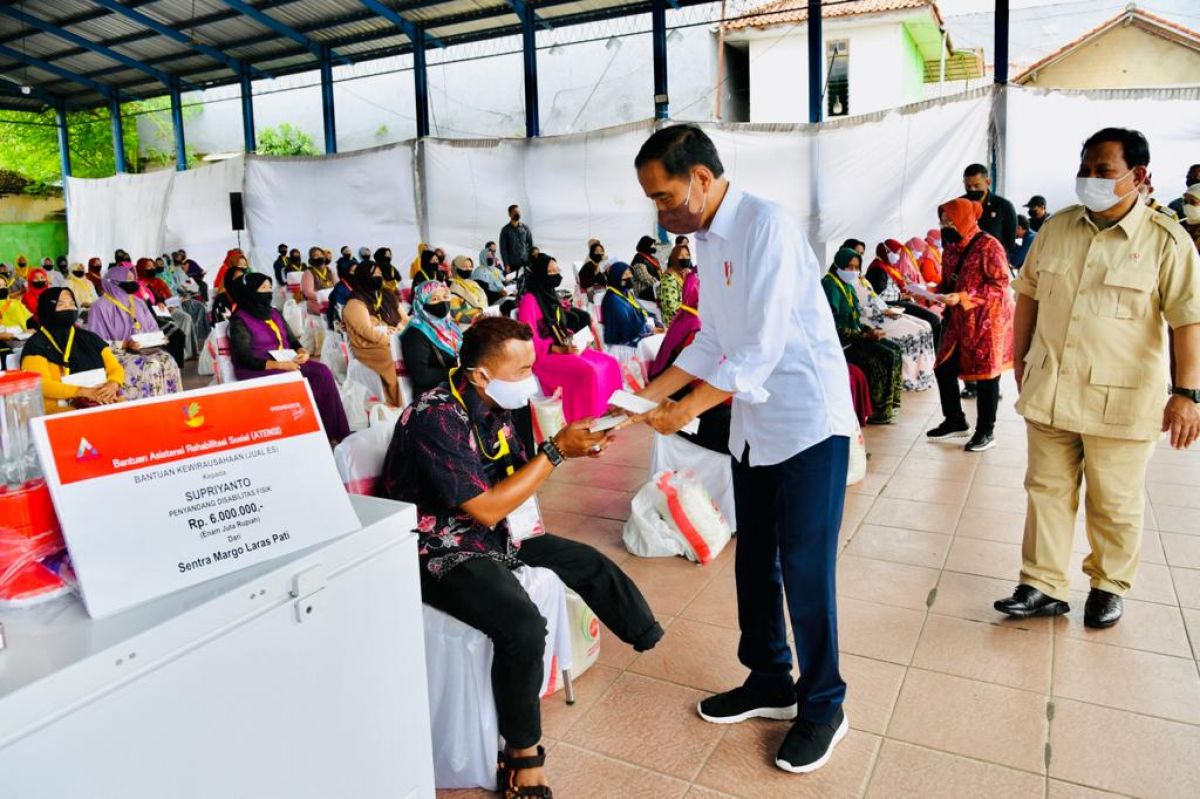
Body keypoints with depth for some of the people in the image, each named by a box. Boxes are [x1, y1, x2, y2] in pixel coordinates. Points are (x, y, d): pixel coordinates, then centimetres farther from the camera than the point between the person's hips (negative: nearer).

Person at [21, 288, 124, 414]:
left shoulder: (89, 338, 18)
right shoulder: (36, 344, 3)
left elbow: (116, 368, 15)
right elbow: (41, 384, -9)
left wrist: (113, 384, -10)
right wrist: (84, 391, -22)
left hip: (103, 402, 5)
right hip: (61, 407, -5)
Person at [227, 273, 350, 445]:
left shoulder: (274, 313, 15)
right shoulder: (240, 321, -6)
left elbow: (292, 340, 16)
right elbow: (246, 360, -13)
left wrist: (302, 352, -8)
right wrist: (278, 364, -24)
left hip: (287, 363, 6)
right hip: (258, 370, -6)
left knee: (323, 372, -20)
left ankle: (335, 432, -23)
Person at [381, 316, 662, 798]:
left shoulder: (493, 406, 0)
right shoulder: (436, 419, -27)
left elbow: (514, 477, 10)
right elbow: (486, 508, -27)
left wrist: (568, 447, -7)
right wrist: (556, 451, -23)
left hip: (496, 534, 9)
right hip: (443, 552, -9)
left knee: (587, 562, 13)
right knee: (524, 627, -31)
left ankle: (654, 641, 37)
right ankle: (521, 754, -9)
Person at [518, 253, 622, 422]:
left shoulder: (551, 295, 16)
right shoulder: (529, 299, -11)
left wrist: (573, 339, -2)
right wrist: (560, 350, -22)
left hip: (563, 348, 9)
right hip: (543, 355, -8)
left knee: (610, 363, -7)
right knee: (588, 371, -30)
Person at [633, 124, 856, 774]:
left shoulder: (766, 226, -18)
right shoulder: (707, 239, 8)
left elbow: (765, 345, -23)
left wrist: (689, 408, -20)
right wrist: (653, 392, 6)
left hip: (808, 423, -8)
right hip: (754, 426, 8)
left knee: (805, 570, 0)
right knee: (755, 562, 15)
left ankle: (823, 707, 20)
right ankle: (770, 683, 34)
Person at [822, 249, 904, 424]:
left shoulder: (849, 286, 13)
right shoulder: (831, 286, -15)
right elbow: (834, 327, -22)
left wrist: (869, 330, -1)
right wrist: (865, 336, -20)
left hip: (855, 335, 9)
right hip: (841, 342, -9)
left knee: (895, 349, 2)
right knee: (886, 356, -19)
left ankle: (892, 403, 9)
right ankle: (880, 413, -11)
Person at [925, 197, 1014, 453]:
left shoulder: (988, 245, -14)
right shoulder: (951, 247, 9)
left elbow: (1000, 284, -18)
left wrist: (963, 297, -26)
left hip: (987, 320, -7)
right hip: (959, 320, 7)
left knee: (985, 374, 1)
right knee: (944, 369, 7)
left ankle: (986, 432, 13)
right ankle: (955, 421, 25)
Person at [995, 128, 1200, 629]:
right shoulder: (1056, 228, 5)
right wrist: (1021, 360, 13)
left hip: (1119, 401, -4)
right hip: (1049, 392, 4)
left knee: (1115, 504, 10)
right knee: (1047, 491, 10)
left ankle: (1110, 586, 31)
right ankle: (1043, 587, 21)